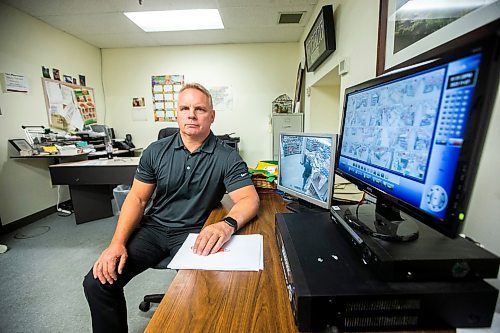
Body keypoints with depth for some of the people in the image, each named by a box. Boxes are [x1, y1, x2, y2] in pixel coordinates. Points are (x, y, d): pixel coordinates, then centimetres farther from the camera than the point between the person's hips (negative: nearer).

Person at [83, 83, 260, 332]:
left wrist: (228, 224, -39)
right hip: (154, 227, 4)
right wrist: (117, 243, -9)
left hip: (196, 234, -3)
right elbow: (137, 198, 3)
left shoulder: (227, 158, -9)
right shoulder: (156, 152, 1)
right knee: (97, 282, -7)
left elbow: (249, 199, -17)